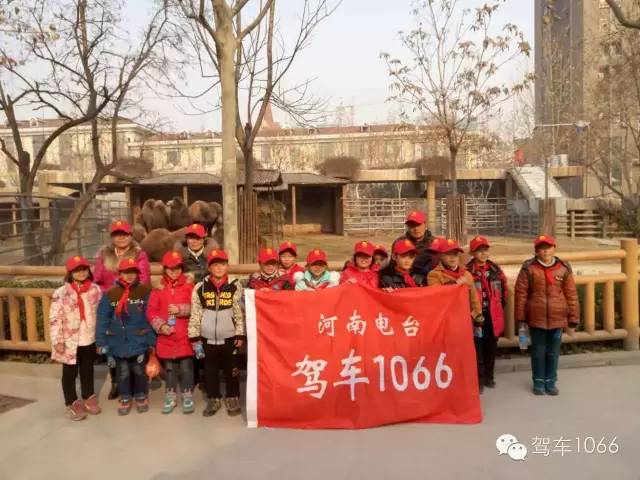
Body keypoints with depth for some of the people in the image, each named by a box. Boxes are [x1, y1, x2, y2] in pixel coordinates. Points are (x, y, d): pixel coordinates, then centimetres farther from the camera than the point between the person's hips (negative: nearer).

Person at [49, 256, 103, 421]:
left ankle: (88, 398, 35)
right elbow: (54, 319, -11)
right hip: (70, 342, -3)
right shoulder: (61, 293, -12)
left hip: (90, 341, 3)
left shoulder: (96, 290, -2)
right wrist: (57, 341, -13)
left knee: (88, 371, 18)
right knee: (70, 373, 11)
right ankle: (72, 404, 26)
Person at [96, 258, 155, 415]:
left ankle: (141, 397, 32)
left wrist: (152, 339, -5)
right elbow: (102, 319, -1)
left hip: (139, 341, -1)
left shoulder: (146, 291, -5)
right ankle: (125, 399, 31)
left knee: (139, 371, 12)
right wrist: (101, 342, -4)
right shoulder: (110, 294, -3)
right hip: (119, 342, 1)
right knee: (122, 372, 13)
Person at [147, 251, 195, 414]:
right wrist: (160, 326, -11)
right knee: (169, 367, 14)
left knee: (186, 366, 4)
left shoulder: (189, 285, -2)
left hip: (185, 335, -2)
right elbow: (151, 311, 1)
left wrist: (180, 309, -20)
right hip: (166, 335, 2)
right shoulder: (158, 288, 3)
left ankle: (187, 397, 18)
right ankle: (171, 397, 28)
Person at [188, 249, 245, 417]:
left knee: (231, 371, 9)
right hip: (208, 339, 1)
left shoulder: (235, 287, -2)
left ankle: (232, 399, 26)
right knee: (210, 372, 12)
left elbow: (240, 314, 0)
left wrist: (240, 335, -2)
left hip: (229, 338, -1)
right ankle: (213, 400, 29)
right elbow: (195, 315, 2)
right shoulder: (200, 288, -1)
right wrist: (195, 338, 0)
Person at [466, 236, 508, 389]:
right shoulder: (467, 271, -13)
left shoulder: (495, 268, 5)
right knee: (477, 347, -1)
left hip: (494, 315, 5)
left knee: (491, 347, 15)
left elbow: (504, 287, 17)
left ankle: (488, 376, 31)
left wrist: (502, 304, 14)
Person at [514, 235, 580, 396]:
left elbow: (571, 295, 3)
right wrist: (521, 318, -4)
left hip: (557, 318, 2)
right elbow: (521, 293, -4)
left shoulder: (564, 268, -1)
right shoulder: (529, 268, -6)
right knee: (538, 351, 9)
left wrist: (573, 320, 3)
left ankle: (551, 381, 27)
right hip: (536, 318, -2)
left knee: (553, 352, 12)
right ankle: (538, 382, 24)